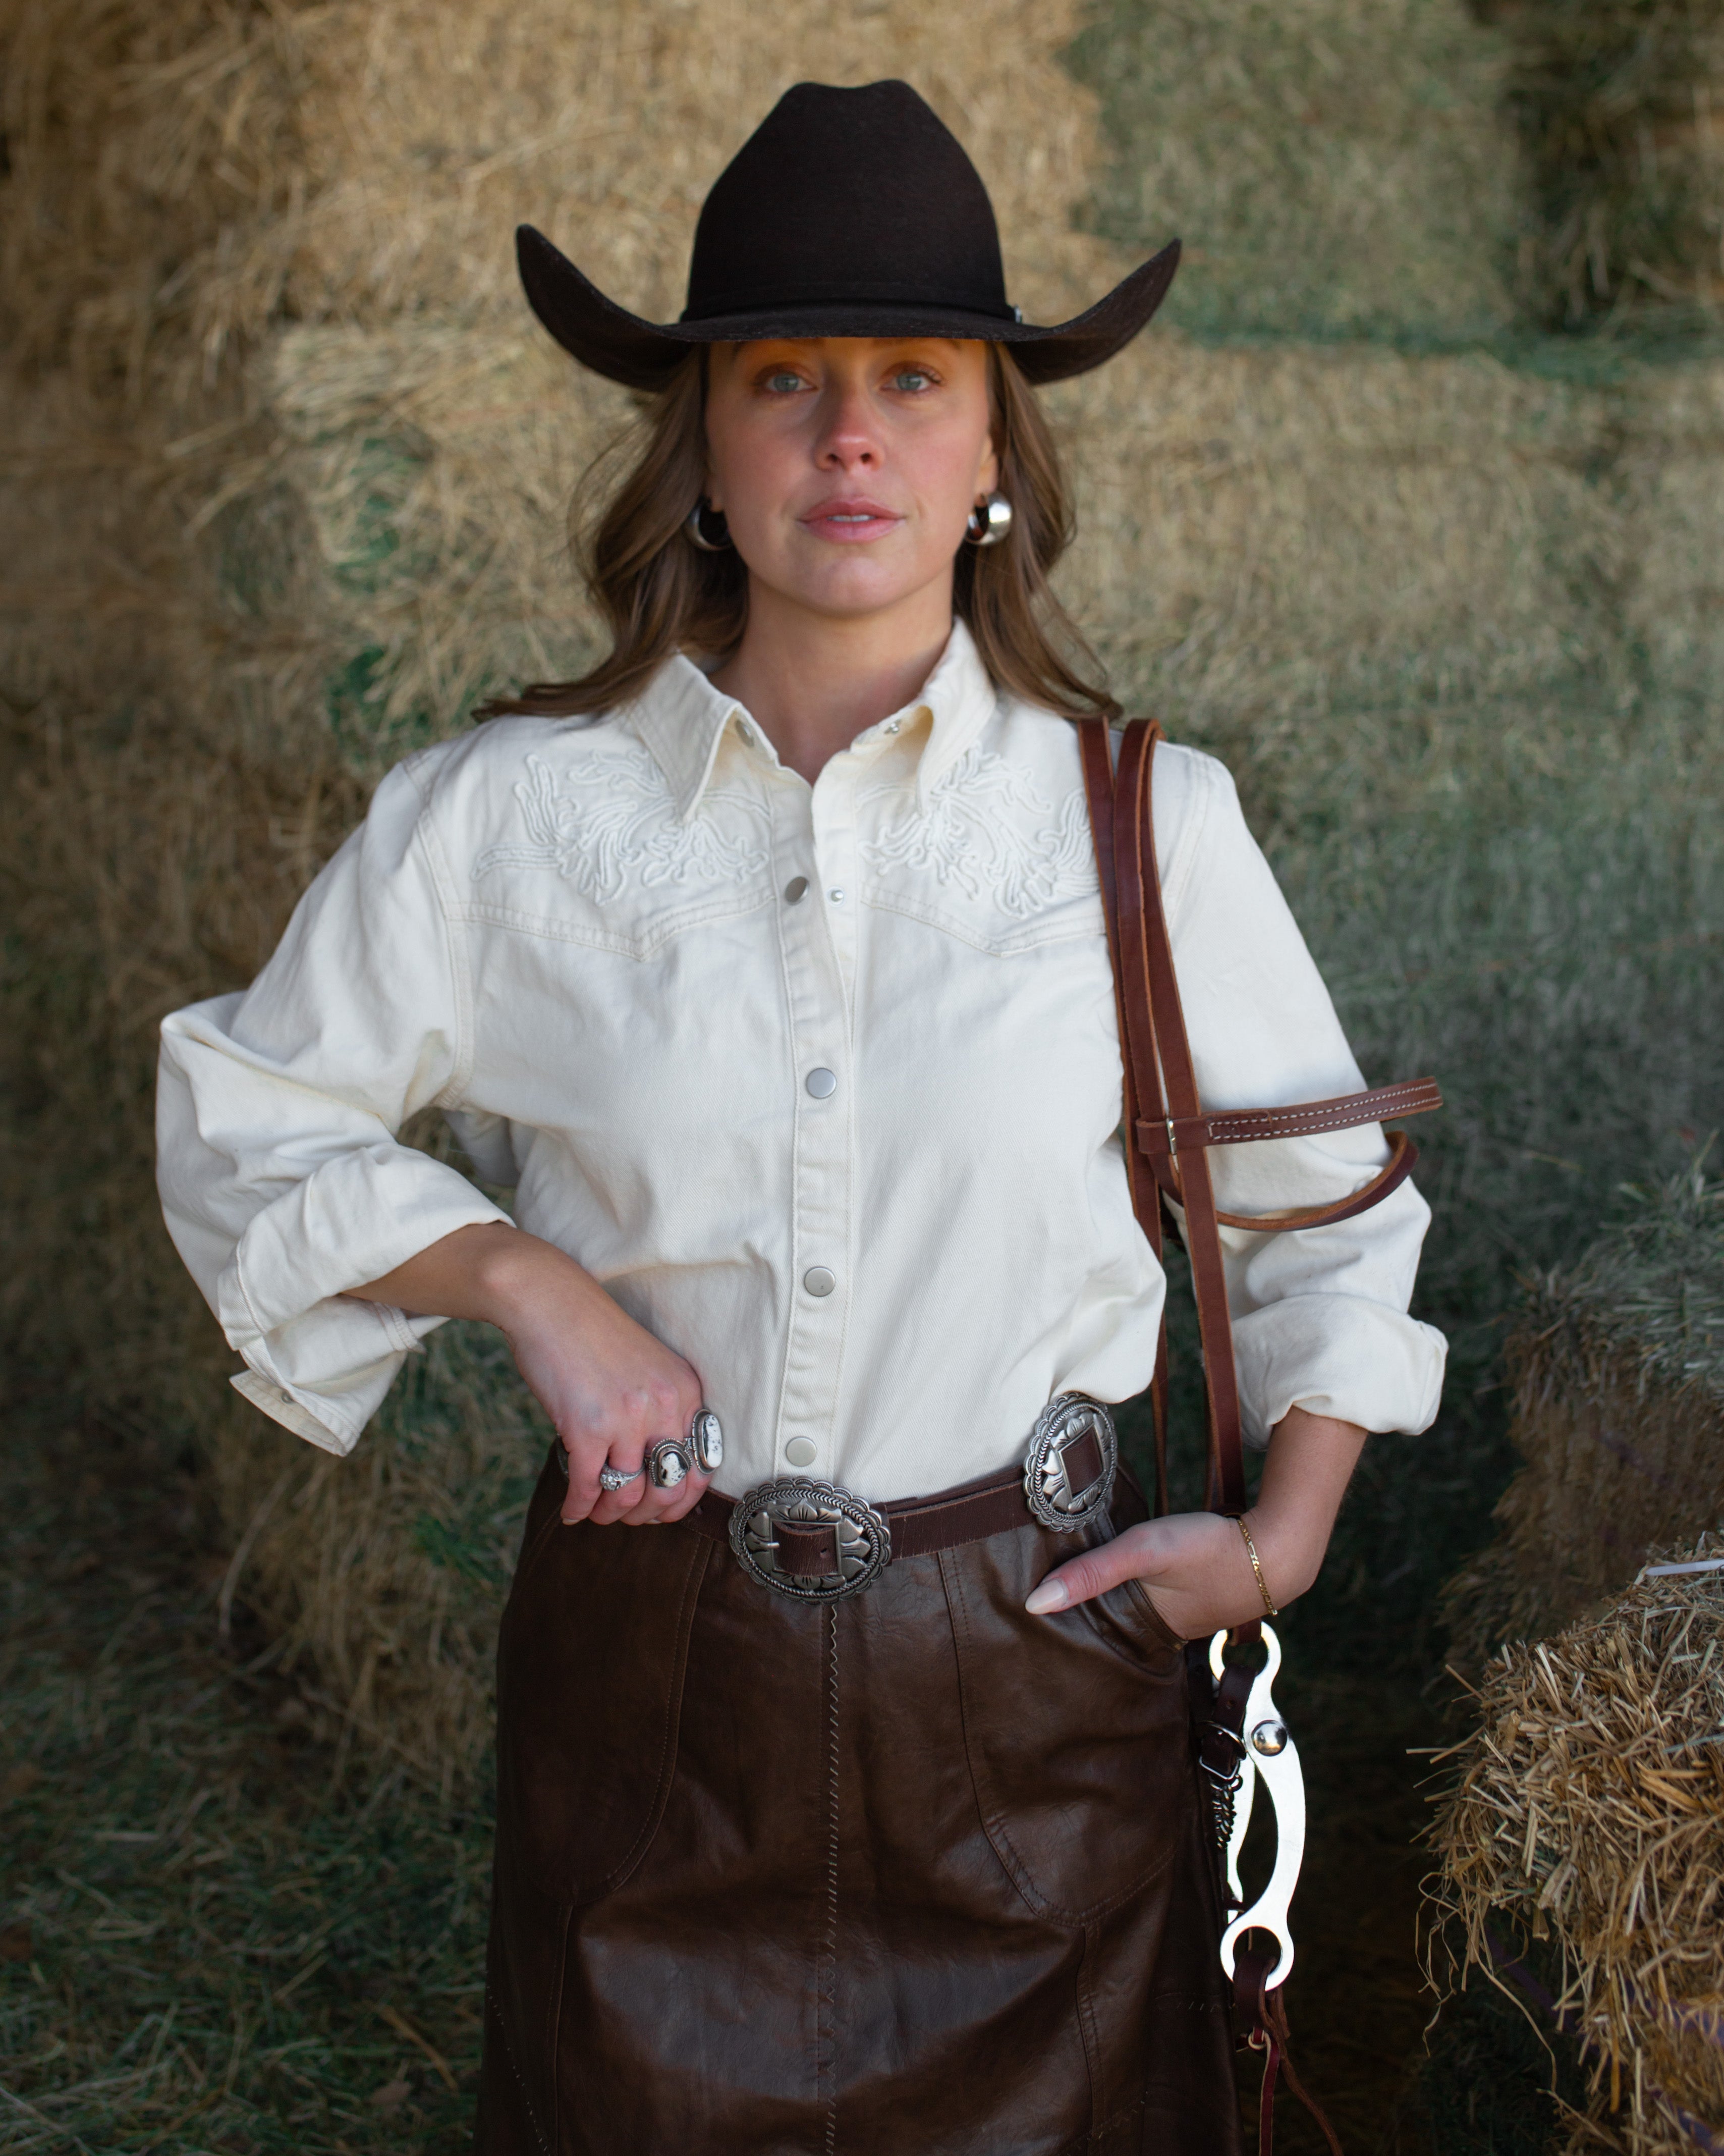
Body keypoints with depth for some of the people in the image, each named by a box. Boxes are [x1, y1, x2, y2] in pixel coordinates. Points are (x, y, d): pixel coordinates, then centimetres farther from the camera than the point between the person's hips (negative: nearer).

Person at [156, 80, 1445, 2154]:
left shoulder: (1146, 823, -3)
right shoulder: (507, 814, -5)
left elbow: (1328, 1198, 11)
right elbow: (243, 1118, 5)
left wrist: (1286, 1539, 3)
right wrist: (529, 1285, -9)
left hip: (1031, 1663, 0)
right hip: (644, 1658, 0)